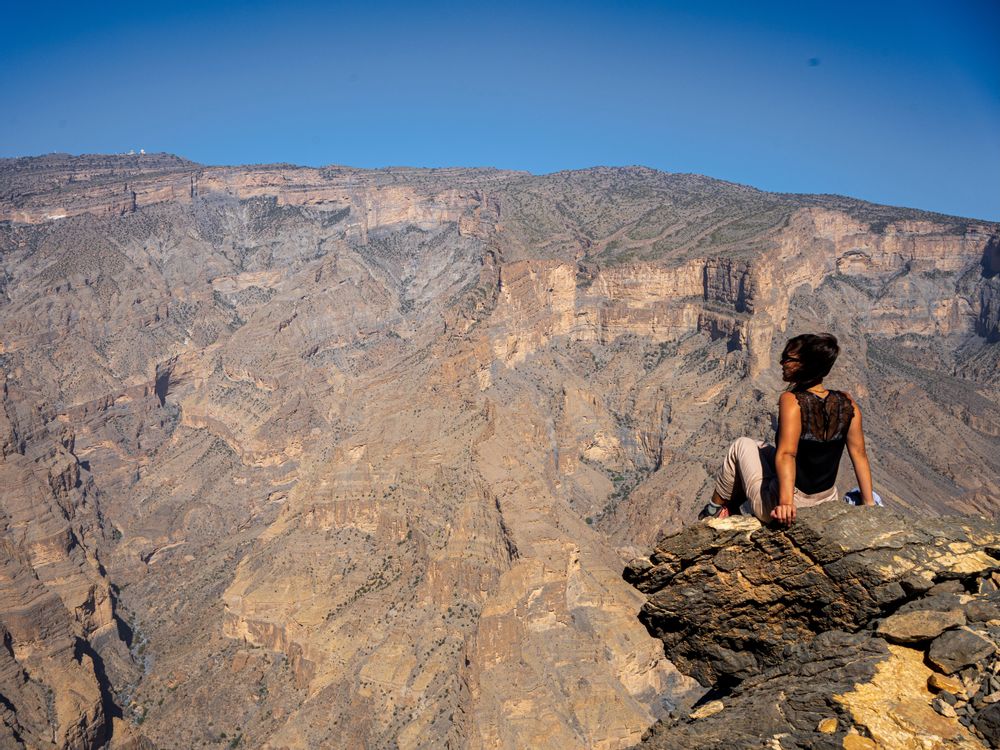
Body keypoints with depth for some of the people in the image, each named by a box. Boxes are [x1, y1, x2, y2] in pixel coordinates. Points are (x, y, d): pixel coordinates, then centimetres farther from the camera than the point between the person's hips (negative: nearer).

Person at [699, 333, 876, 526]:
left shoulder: (791, 401, -22)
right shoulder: (847, 403, -6)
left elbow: (786, 454, -33)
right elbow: (860, 454, -3)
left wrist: (785, 502, -41)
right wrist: (868, 503, 3)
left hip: (779, 509, -6)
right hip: (827, 502, 6)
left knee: (741, 446, 18)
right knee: (761, 448, 27)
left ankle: (715, 508, 32)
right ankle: (746, 508, 40)